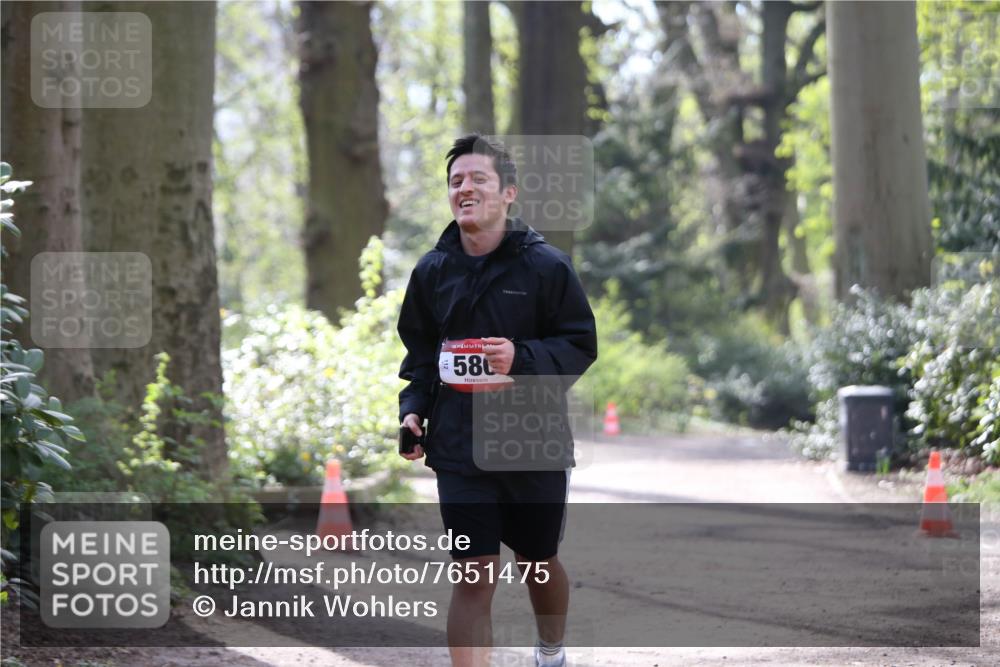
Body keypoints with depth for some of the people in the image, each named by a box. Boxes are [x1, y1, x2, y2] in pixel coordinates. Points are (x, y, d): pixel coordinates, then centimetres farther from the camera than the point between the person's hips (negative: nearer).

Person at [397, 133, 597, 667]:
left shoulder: (546, 265, -8)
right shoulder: (433, 271, 3)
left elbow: (581, 346, -6)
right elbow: (419, 354, 14)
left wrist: (521, 357, -23)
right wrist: (413, 410, -2)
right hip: (459, 448, 1)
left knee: (538, 563, 18)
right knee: (473, 579, -8)